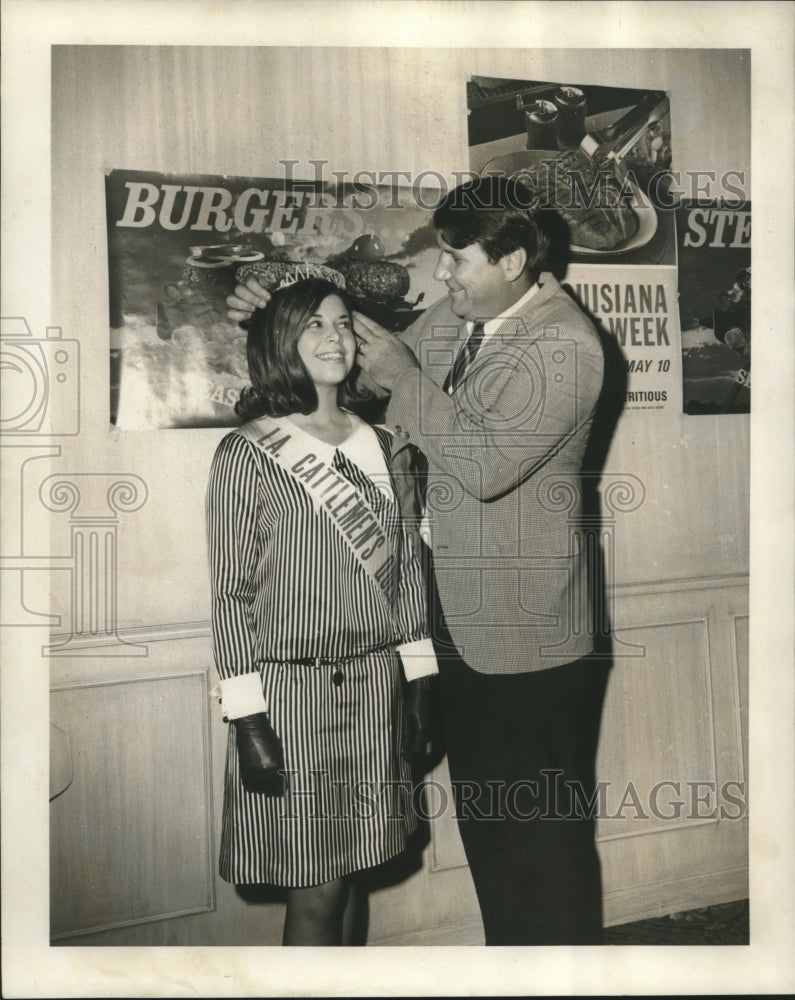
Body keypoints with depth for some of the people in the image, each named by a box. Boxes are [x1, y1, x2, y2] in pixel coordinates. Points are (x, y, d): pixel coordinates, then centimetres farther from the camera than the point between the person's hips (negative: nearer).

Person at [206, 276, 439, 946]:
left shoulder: (384, 447, 8)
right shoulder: (249, 453, -7)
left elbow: (409, 572, 11)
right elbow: (229, 593, -7)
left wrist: (421, 684, 8)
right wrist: (248, 718, -11)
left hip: (376, 684, 4)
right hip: (291, 691, -4)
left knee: (342, 873, 13)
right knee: (314, 891, 4)